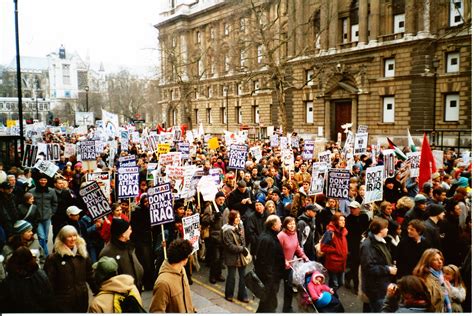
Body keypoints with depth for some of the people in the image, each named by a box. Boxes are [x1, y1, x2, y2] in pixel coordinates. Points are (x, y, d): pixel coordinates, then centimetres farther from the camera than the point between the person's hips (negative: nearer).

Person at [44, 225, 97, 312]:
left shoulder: (83, 254, 5)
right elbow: (49, 281, -10)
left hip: (82, 299, 4)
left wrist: (98, 292, 10)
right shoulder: (53, 258, -9)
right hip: (63, 302, -4)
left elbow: (90, 275, 11)